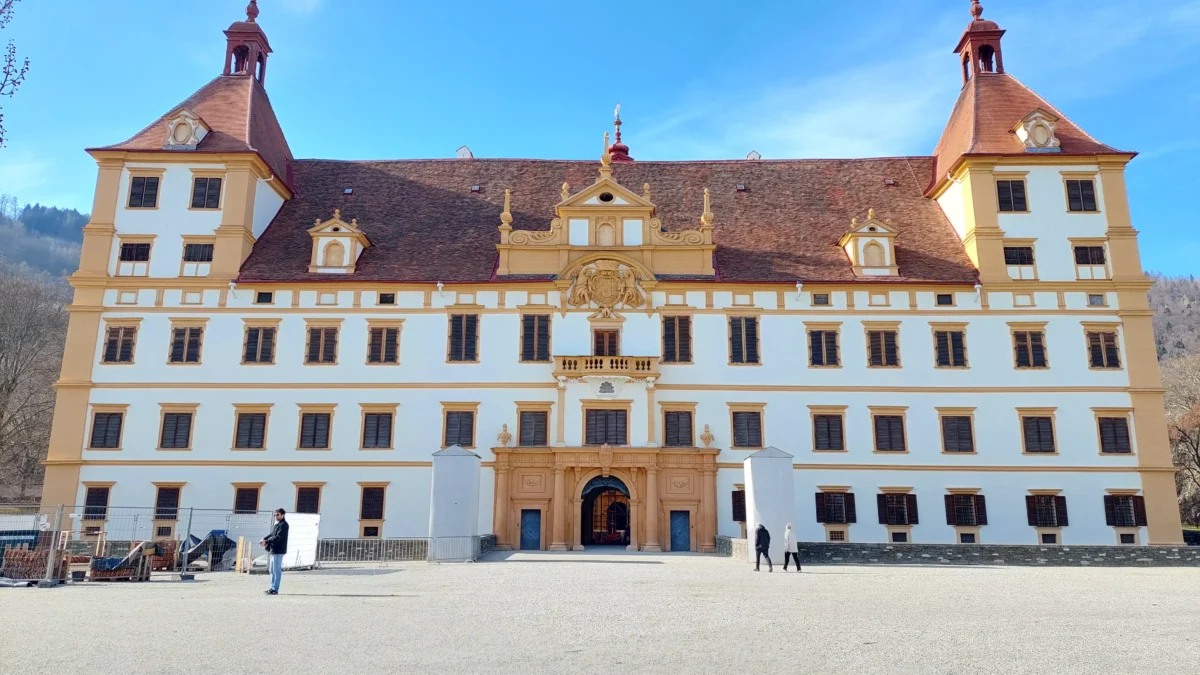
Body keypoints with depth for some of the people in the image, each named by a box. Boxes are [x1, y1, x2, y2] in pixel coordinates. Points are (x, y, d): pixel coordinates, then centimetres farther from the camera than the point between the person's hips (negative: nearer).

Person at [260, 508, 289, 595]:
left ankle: (275, 589, -4)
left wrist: (266, 541, -19)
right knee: (272, 570, 16)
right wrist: (264, 539, -1)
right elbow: (271, 535, 18)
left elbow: (278, 537, -20)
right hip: (273, 550, 10)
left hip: (278, 551, -10)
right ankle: (272, 588, 23)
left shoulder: (283, 525, -12)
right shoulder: (276, 524, 18)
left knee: (277, 570, -7)